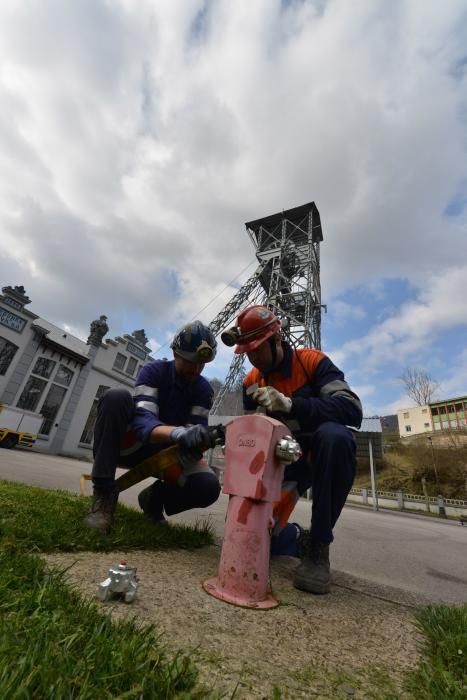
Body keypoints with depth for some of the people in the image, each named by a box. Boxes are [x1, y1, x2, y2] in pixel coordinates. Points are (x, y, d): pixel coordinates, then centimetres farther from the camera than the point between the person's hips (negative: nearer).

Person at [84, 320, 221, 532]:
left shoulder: (204, 389, -5)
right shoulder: (154, 370, -15)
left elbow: (198, 429, -13)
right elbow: (142, 421, -28)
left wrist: (197, 440, -39)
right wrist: (178, 432, -49)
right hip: (133, 444, -2)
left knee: (208, 486, -25)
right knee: (116, 397, -30)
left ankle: (155, 498, 8)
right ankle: (104, 493, -22)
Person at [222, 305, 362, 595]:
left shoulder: (312, 361, -14)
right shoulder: (252, 381, 0)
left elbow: (352, 408, -28)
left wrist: (290, 404, -37)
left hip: (322, 453, -3)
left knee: (334, 435, -38)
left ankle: (319, 547, -20)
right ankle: (296, 538, 25)